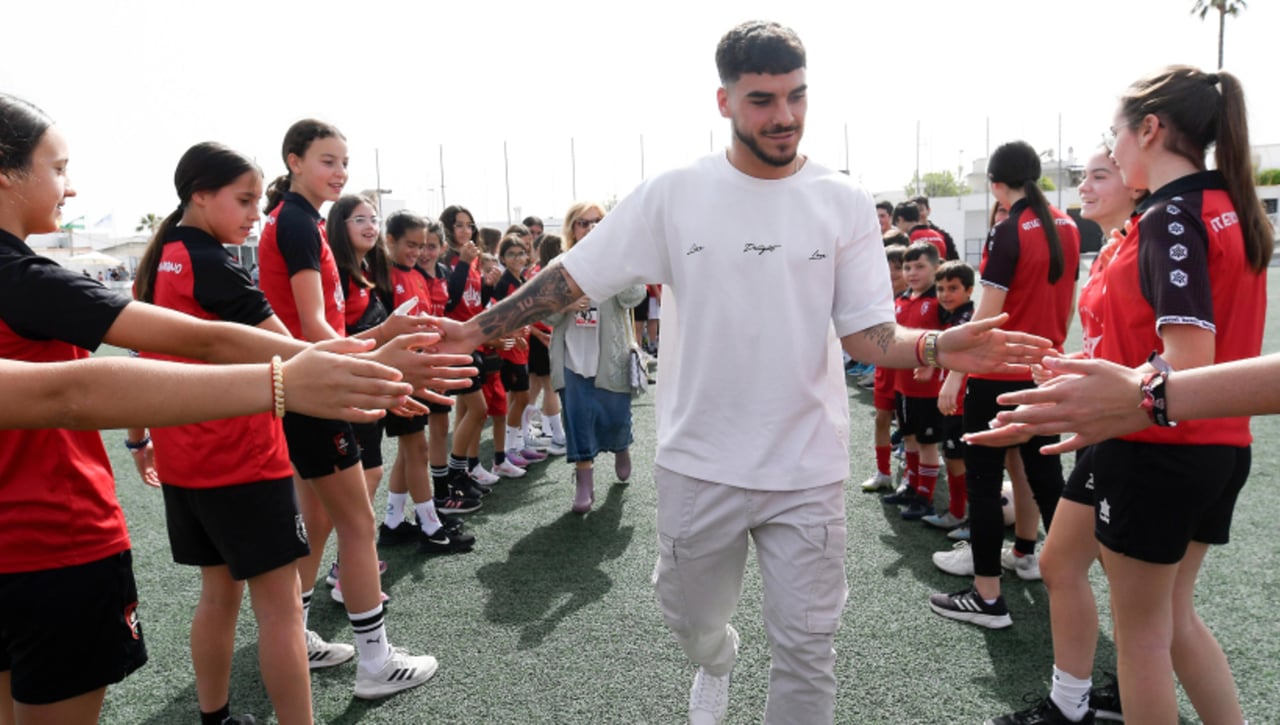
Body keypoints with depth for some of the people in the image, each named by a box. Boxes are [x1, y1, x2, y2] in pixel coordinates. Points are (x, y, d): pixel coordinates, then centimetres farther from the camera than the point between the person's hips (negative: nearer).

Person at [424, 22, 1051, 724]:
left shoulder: (845, 203, -2)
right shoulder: (672, 194, -5)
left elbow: (866, 332, -3)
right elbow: (573, 276, -1)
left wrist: (937, 347, -23)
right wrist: (473, 329, -5)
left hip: (807, 470, 0)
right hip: (697, 465, 1)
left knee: (807, 651, 8)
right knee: (691, 618, 22)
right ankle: (715, 664, 58)